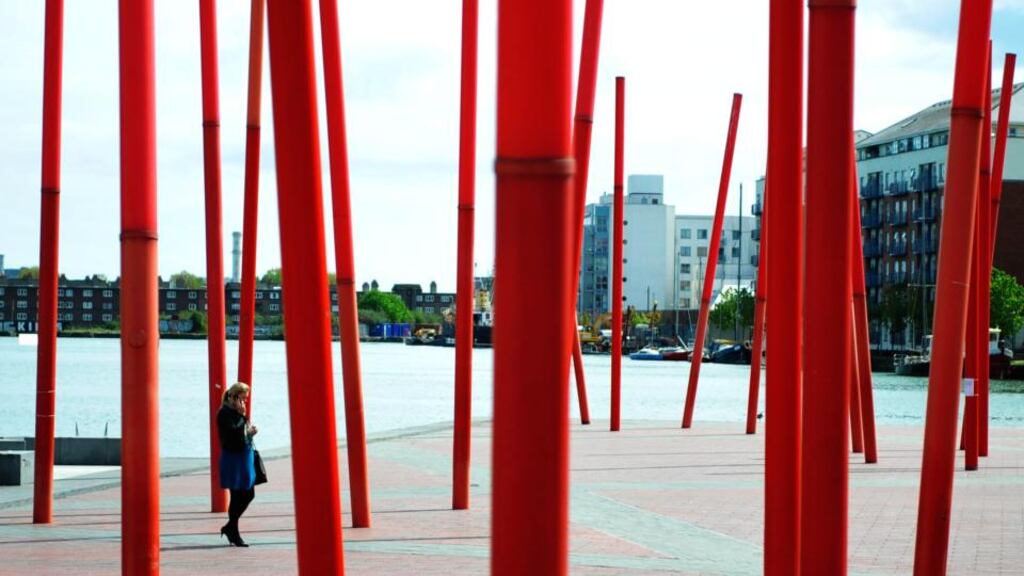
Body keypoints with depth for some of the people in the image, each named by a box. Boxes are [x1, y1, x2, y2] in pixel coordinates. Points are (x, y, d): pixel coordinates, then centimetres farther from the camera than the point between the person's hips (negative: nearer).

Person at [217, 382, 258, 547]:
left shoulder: (237, 412, 14)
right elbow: (232, 432, -26)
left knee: (249, 494, 11)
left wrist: (250, 432, 3)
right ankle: (233, 533, 9)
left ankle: (230, 527, 23)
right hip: (233, 458, -9)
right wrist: (242, 415, -21)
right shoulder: (225, 413, -13)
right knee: (237, 496, -2)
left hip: (244, 457, 9)